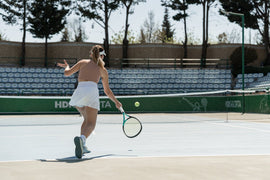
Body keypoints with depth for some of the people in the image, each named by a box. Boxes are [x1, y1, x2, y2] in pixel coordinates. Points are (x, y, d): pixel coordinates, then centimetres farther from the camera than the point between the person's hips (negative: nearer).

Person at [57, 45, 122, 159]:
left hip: (78, 92, 3)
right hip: (92, 91, -3)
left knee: (87, 120, 24)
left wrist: (67, 66, 41)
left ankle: (82, 145, 10)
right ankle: (82, 138, -41)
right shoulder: (103, 70, 23)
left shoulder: (83, 62, 23)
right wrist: (116, 102, 45)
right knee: (91, 124, -8)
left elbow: (67, 73, 18)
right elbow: (107, 91, 30)